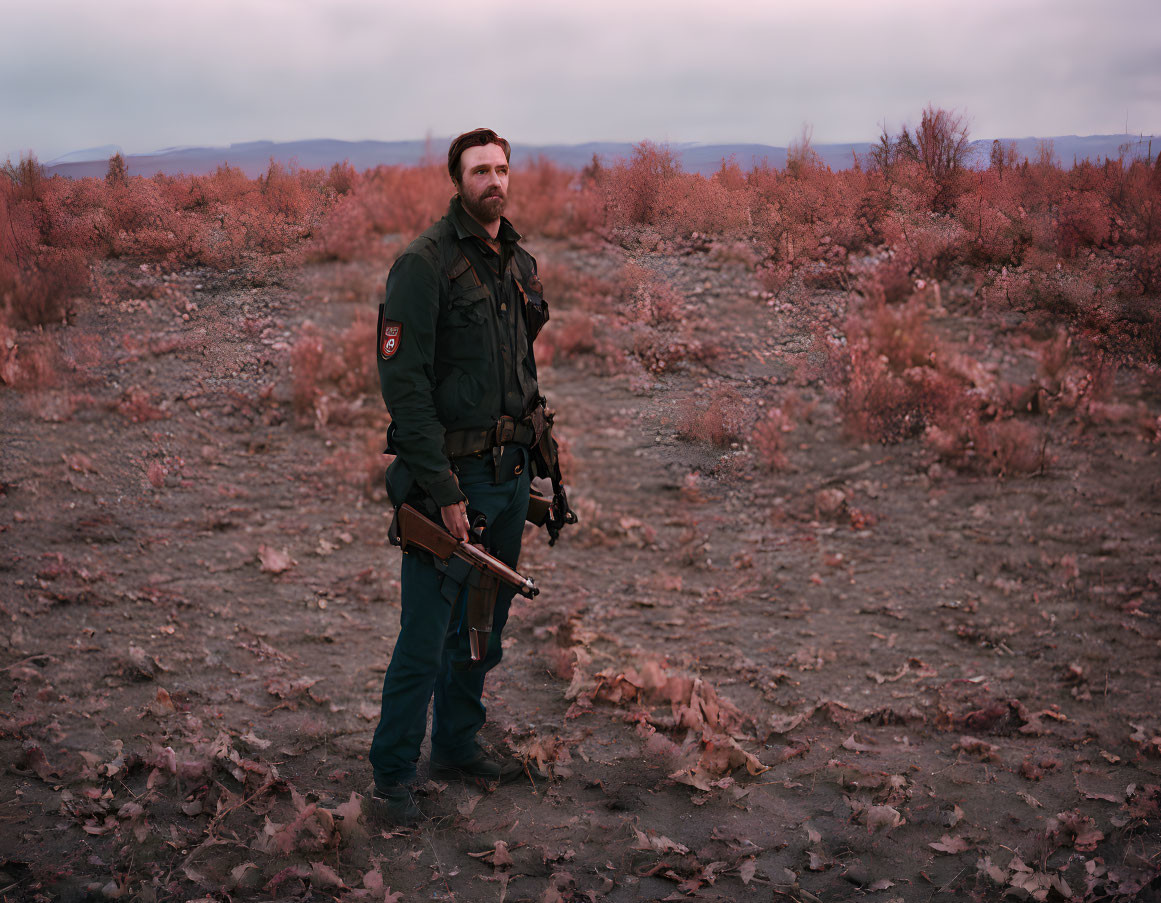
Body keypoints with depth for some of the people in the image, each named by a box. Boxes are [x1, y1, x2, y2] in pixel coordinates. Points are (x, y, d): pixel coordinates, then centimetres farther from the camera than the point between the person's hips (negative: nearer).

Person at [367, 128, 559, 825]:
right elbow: (403, 381, -18)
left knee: (485, 627, 18)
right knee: (426, 638, -1)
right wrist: (442, 488, -21)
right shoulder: (426, 263, -13)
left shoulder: (520, 264, 11)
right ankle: (393, 774, 14)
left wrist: (534, 460, 15)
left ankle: (459, 745, 34)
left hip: (511, 473, 7)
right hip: (452, 476, -7)